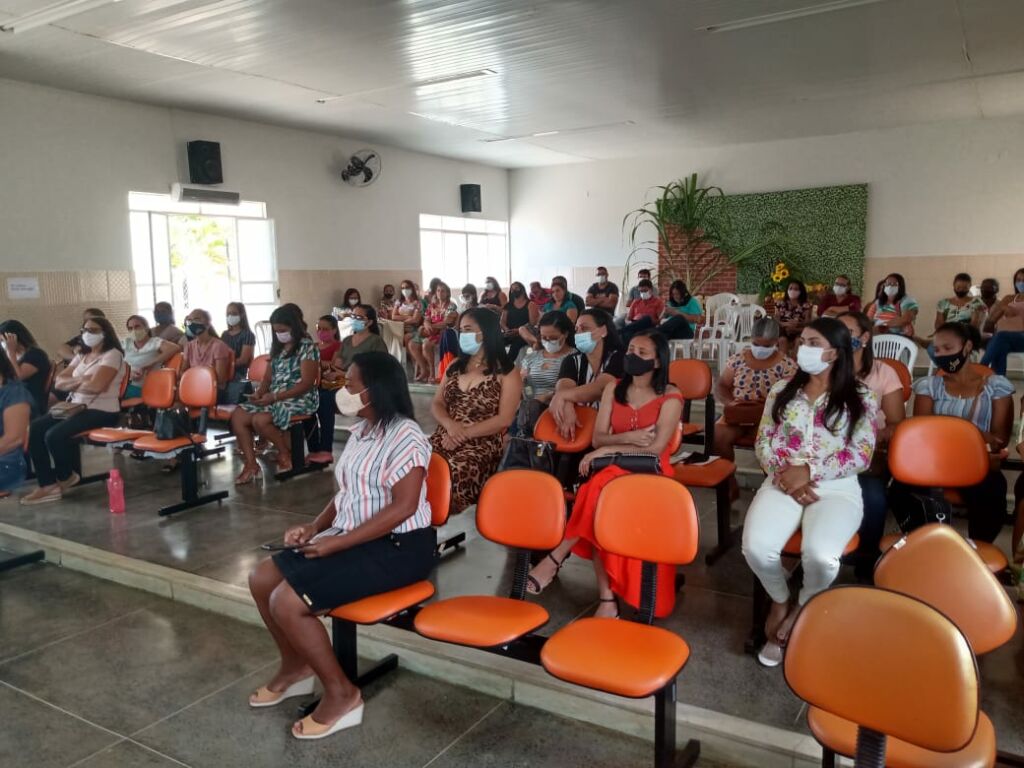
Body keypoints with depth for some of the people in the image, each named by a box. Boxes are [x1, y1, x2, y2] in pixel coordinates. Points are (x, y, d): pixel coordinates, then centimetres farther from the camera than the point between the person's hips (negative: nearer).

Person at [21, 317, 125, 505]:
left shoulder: (112, 355, -8)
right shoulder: (81, 356, 18)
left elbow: (96, 385, -22)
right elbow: (59, 382, 10)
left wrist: (72, 383, -2)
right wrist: (81, 380, -11)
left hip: (101, 411, -9)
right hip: (78, 407, 9)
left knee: (54, 435, -25)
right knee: (33, 429, -7)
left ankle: (65, 477, 3)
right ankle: (48, 485, -7)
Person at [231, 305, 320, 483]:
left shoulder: (307, 347, -10)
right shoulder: (277, 347, 14)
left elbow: (307, 384, -17)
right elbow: (268, 377, 16)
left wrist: (274, 397, -22)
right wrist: (259, 392, -8)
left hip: (300, 399, -8)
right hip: (273, 398, 8)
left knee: (260, 420, -29)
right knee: (237, 416, -11)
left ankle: (286, 453, -4)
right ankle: (251, 464, -7)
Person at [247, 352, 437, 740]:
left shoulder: (405, 436, -19)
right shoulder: (359, 432, 10)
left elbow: (403, 507, -24)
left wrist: (337, 543, -22)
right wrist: (315, 527, 1)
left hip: (397, 549, -10)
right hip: (353, 539, 10)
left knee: (287, 603, -19)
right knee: (261, 579, 6)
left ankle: (341, 694, -2)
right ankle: (296, 666, 25)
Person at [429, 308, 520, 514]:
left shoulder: (507, 374, 0)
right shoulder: (455, 366, 18)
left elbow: (504, 420, -8)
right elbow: (436, 404, 13)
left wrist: (464, 433, -14)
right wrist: (450, 425, -9)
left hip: (482, 445, -5)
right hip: (444, 438, 5)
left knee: (453, 474, -34)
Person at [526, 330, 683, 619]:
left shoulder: (670, 397, -4)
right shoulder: (613, 389, 10)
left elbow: (656, 448, -15)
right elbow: (597, 438, 3)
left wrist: (609, 449, -17)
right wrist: (628, 437, -16)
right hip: (613, 469, 4)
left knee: (602, 489, -37)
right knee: (600, 504, -34)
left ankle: (555, 558, -27)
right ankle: (607, 599, -32)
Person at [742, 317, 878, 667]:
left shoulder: (861, 398, 5)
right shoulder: (782, 391, 13)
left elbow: (861, 455, -4)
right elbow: (763, 442, 8)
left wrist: (809, 470, -16)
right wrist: (785, 474, -11)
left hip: (836, 489, -2)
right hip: (783, 483, 2)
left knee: (820, 555, -32)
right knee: (756, 547, -27)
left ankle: (803, 609, 4)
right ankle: (780, 600, 8)